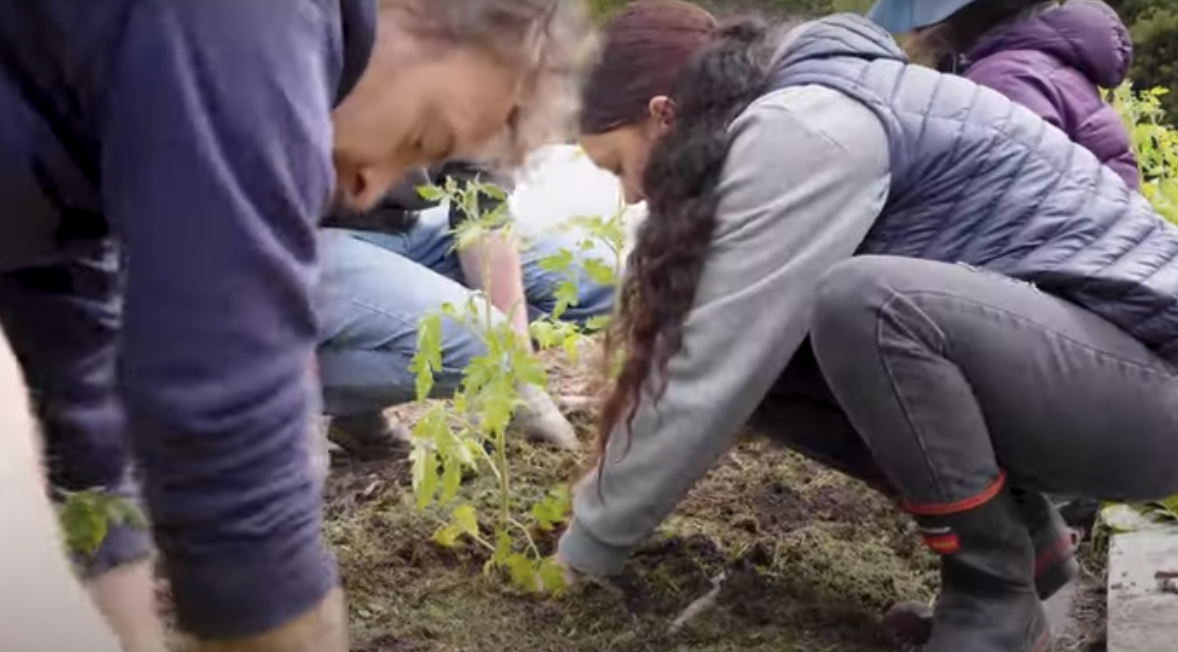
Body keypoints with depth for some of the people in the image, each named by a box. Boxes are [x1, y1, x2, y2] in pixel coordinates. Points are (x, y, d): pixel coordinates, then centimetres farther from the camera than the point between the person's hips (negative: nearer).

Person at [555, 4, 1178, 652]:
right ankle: (1022, 531, 7)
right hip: (1026, 354, 9)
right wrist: (614, 476, 9)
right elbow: (723, 353, 11)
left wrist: (589, 545, -10)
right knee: (756, 355, -3)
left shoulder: (800, 130, -21)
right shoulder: (775, 123, 8)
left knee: (865, 304, -33)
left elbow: (713, 377, -22)